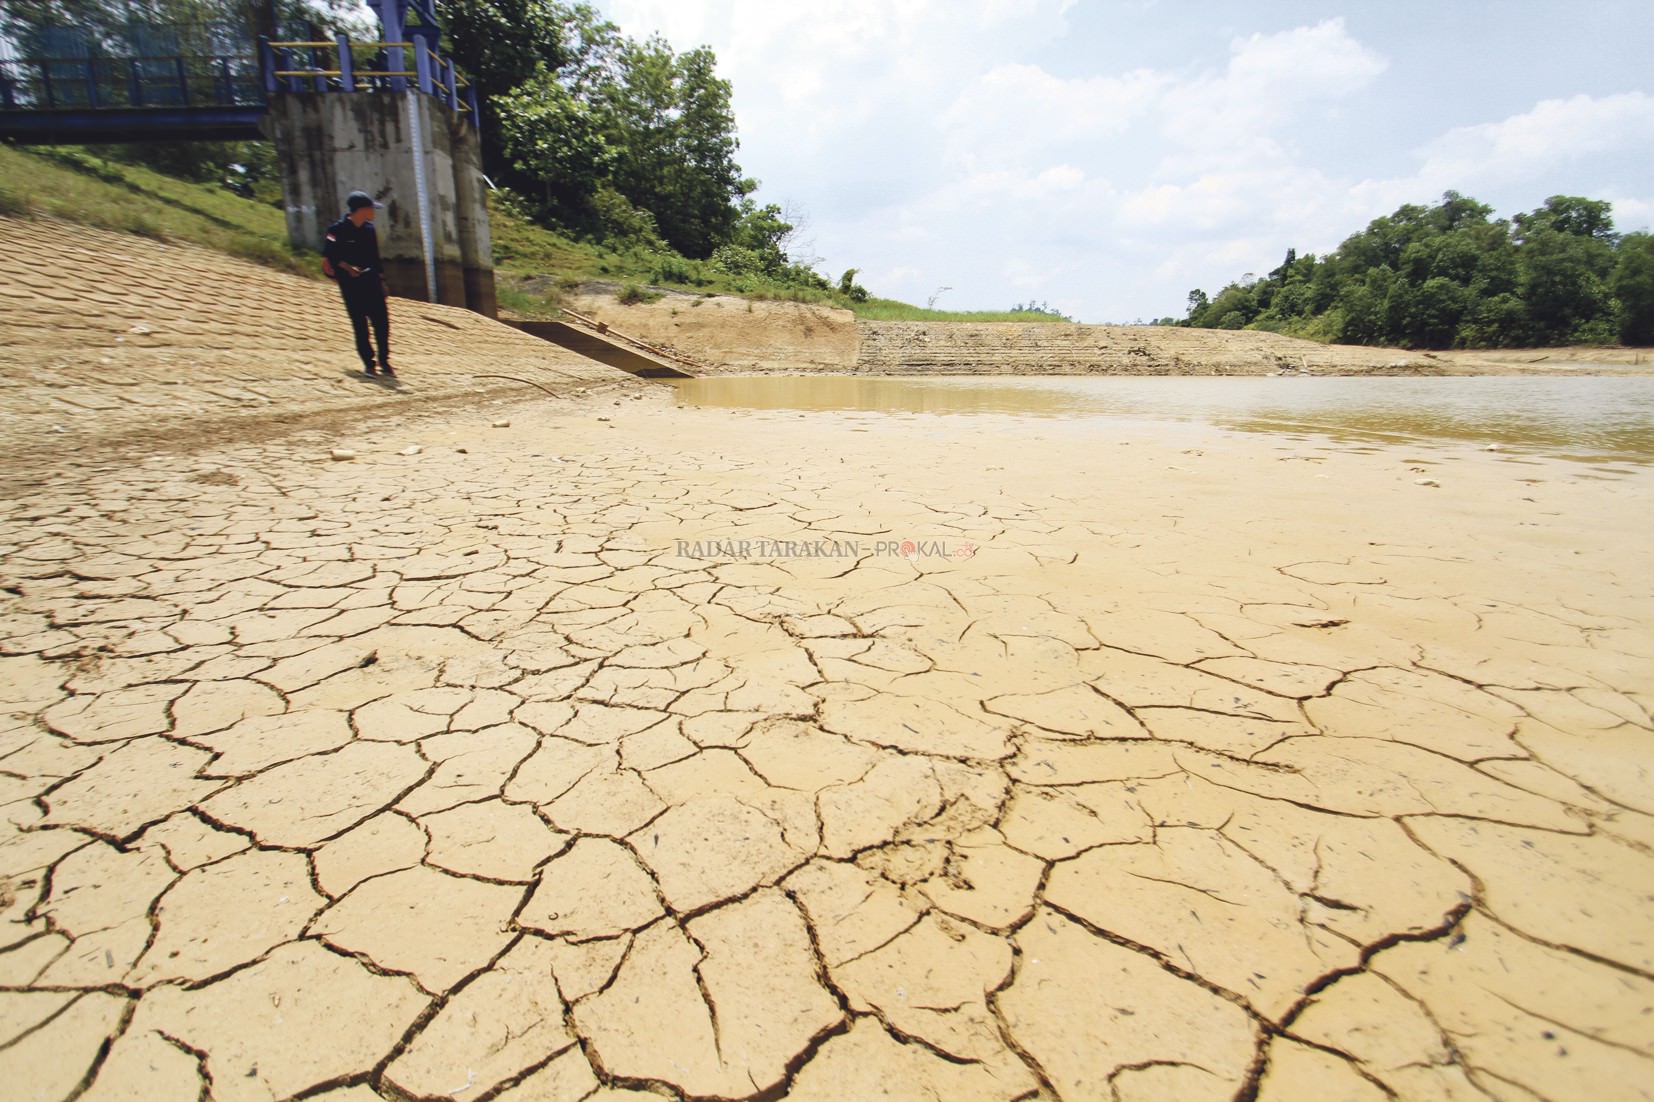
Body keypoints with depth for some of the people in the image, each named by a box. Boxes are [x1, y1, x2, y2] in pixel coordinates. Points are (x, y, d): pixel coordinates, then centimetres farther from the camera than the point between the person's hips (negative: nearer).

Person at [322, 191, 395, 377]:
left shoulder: (369, 229, 10)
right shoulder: (338, 229, -7)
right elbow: (328, 255, -6)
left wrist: (381, 280, 15)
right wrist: (346, 267, -18)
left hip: (371, 280, 5)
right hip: (350, 283, -5)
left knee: (382, 320, 0)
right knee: (359, 323, -1)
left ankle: (384, 361, 12)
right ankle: (368, 363, 7)